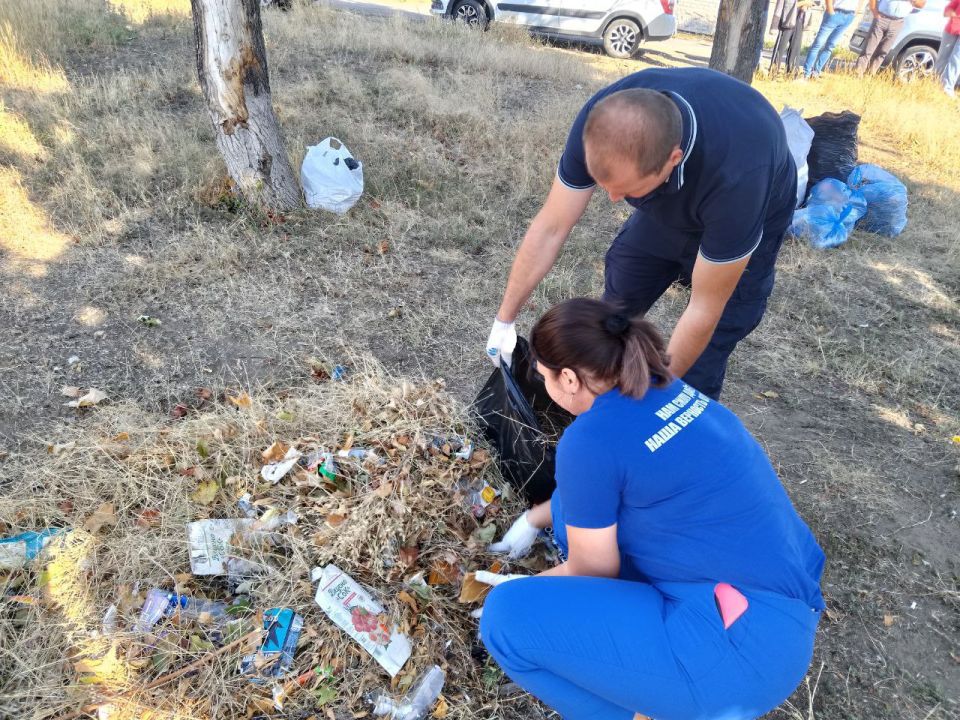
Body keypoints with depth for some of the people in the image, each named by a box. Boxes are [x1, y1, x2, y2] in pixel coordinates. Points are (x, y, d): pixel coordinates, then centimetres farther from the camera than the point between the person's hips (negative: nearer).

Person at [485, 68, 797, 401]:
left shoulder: (735, 175, -45)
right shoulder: (602, 120, -34)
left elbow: (705, 308, -33)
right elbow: (551, 228, -23)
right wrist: (504, 320, -17)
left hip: (745, 215, -4)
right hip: (667, 207, 4)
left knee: (699, 371, -7)